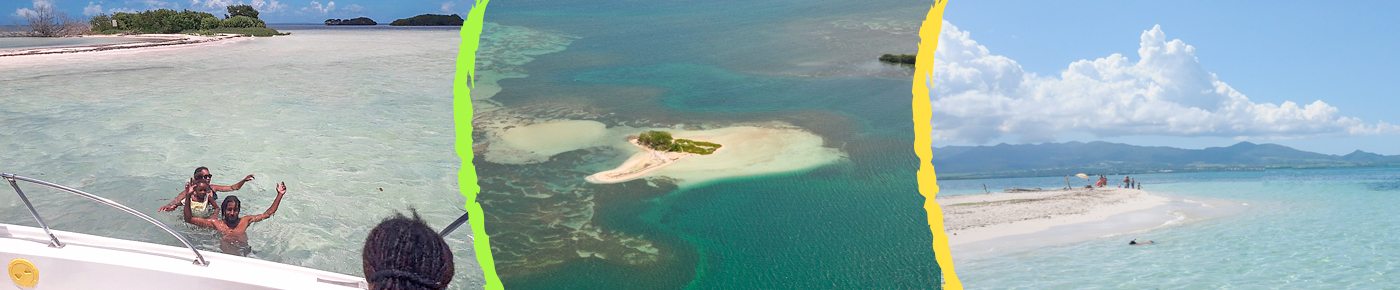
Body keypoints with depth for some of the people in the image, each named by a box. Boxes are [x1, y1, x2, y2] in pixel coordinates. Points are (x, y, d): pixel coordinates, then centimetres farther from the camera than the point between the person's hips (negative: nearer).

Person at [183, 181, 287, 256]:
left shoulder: (245, 221, 16)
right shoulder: (216, 223, 10)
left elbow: (268, 214, 23)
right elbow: (189, 219, 8)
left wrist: (279, 195, 20)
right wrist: (188, 196, -1)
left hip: (245, 253, 2)